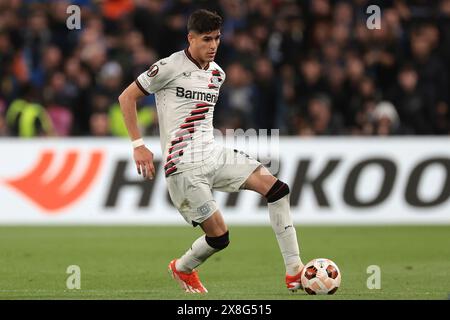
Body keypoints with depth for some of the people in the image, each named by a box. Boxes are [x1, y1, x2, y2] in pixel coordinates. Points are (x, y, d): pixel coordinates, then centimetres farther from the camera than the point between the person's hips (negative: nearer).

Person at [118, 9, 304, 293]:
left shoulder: (218, 74, 13)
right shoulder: (171, 67, -8)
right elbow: (127, 97, -4)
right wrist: (138, 145, -8)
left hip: (214, 153, 7)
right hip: (184, 166, -7)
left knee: (277, 189, -11)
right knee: (219, 236, -11)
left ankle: (295, 271, -8)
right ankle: (182, 269, 23)